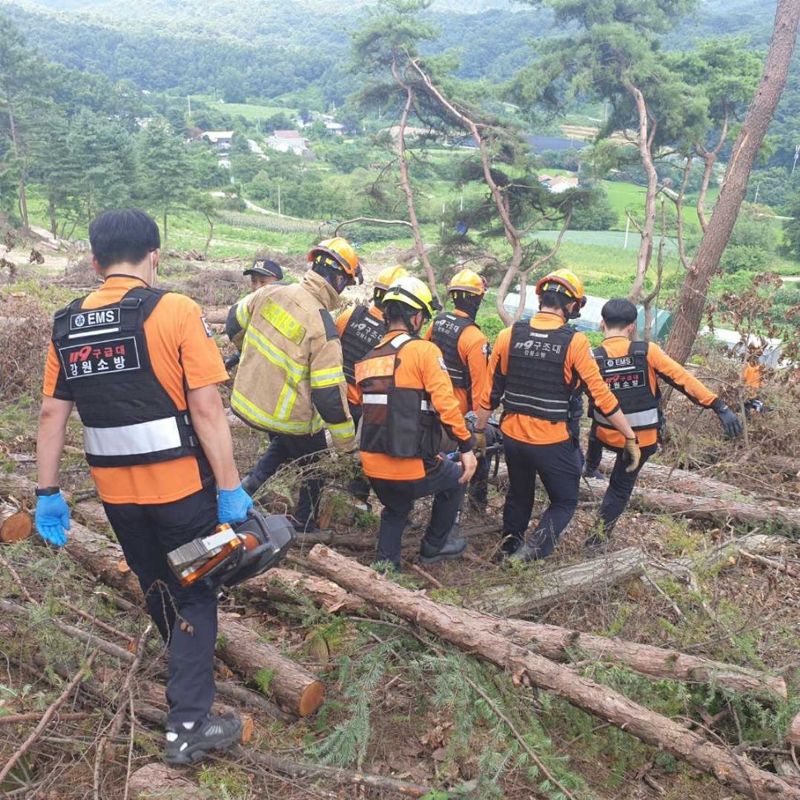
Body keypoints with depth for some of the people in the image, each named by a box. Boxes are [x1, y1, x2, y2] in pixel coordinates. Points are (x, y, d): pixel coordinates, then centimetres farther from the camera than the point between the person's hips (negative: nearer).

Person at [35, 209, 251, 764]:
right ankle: (189, 725, 9)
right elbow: (206, 409, -17)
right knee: (195, 592, 10)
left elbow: (52, 416, 4)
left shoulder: (67, 325, 2)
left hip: (115, 491, 5)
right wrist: (230, 487, -12)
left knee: (156, 586, 24)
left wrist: (48, 495, 10)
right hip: (179, 485, -5)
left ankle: (187, 671, 48)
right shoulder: (175, 311, -13)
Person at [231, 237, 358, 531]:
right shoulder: (324, 329, -25)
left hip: (247, 399, 6)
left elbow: (237, 321, 12)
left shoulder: (270, 292, -7)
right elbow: (329, 395, -24)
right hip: (288, 417, -6)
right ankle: (304, 526, 38)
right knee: (315, 465, 22)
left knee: (283, 446, 35)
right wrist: (347, 443, -12)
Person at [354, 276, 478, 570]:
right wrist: (466, 447, -11)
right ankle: (434, 546, 35)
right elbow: (445, 403, -17)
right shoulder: (424, 350, -11)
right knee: (456, 479, 26)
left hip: (373, 465, 6)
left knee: (395, 512, 33)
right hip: (413, 468, -6)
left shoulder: (367, 359, 10)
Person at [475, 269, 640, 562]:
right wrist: (630, 437, -3)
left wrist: (479, 431, 14)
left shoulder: (508, 336, -4)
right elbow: (601, 395, -12)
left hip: (512, 436, 4)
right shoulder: (574, 342, -13)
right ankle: (531, 551, -3)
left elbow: (490, 392, 1)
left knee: (519, 495, 26)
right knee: (565, 502, 15)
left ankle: (510, 548, 40)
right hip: (552, 441, -4)